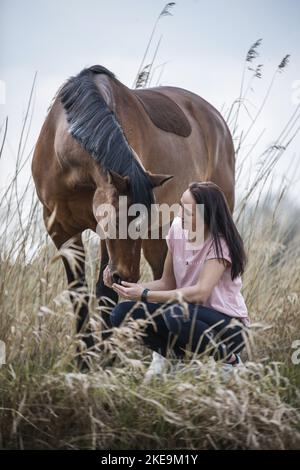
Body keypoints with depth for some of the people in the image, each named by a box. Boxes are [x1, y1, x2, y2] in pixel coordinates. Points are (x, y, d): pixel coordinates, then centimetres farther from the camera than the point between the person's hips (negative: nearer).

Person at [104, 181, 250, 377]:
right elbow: (167, 283, 5)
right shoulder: (177, 228, 1)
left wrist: (145, 294, -31)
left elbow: (200, 293, -29)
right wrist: (128, 285, -12)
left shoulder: (221, 242, -17)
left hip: (228, 326, -5)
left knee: (176, 313, -38)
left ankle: (227, 358, -13)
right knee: (122, 312, -15)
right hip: (188, 314, 6)